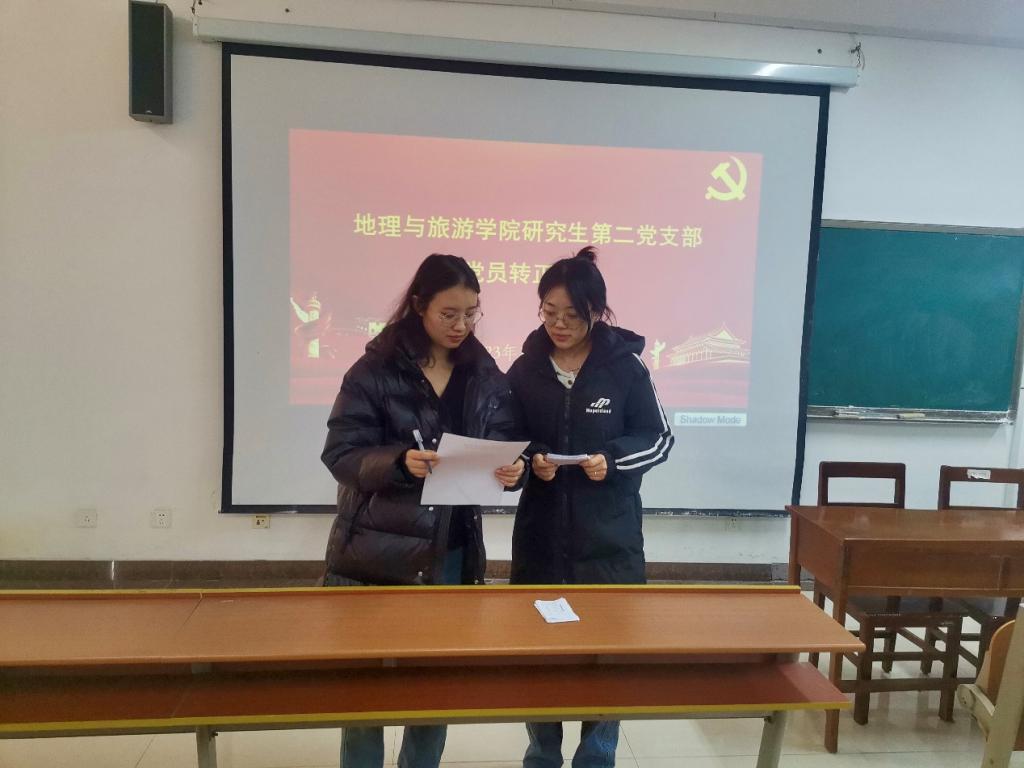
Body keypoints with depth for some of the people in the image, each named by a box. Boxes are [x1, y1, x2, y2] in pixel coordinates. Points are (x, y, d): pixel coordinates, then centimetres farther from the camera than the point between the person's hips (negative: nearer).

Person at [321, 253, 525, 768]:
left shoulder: (486, 376, 3)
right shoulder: (375, 370, -8)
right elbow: (341, 454, -10)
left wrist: (512, 470, -16)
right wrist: (399, 461, -27)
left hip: (451, 552, 3)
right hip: (376, 551, -3)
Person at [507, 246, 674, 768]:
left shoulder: (625, 366, -6)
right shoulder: (525, 368, 0)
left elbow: (658, 439, -1)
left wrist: (612, 459, -18)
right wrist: (529, 459, -14)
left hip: (609, 537, -2)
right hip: (540, 534, 2)